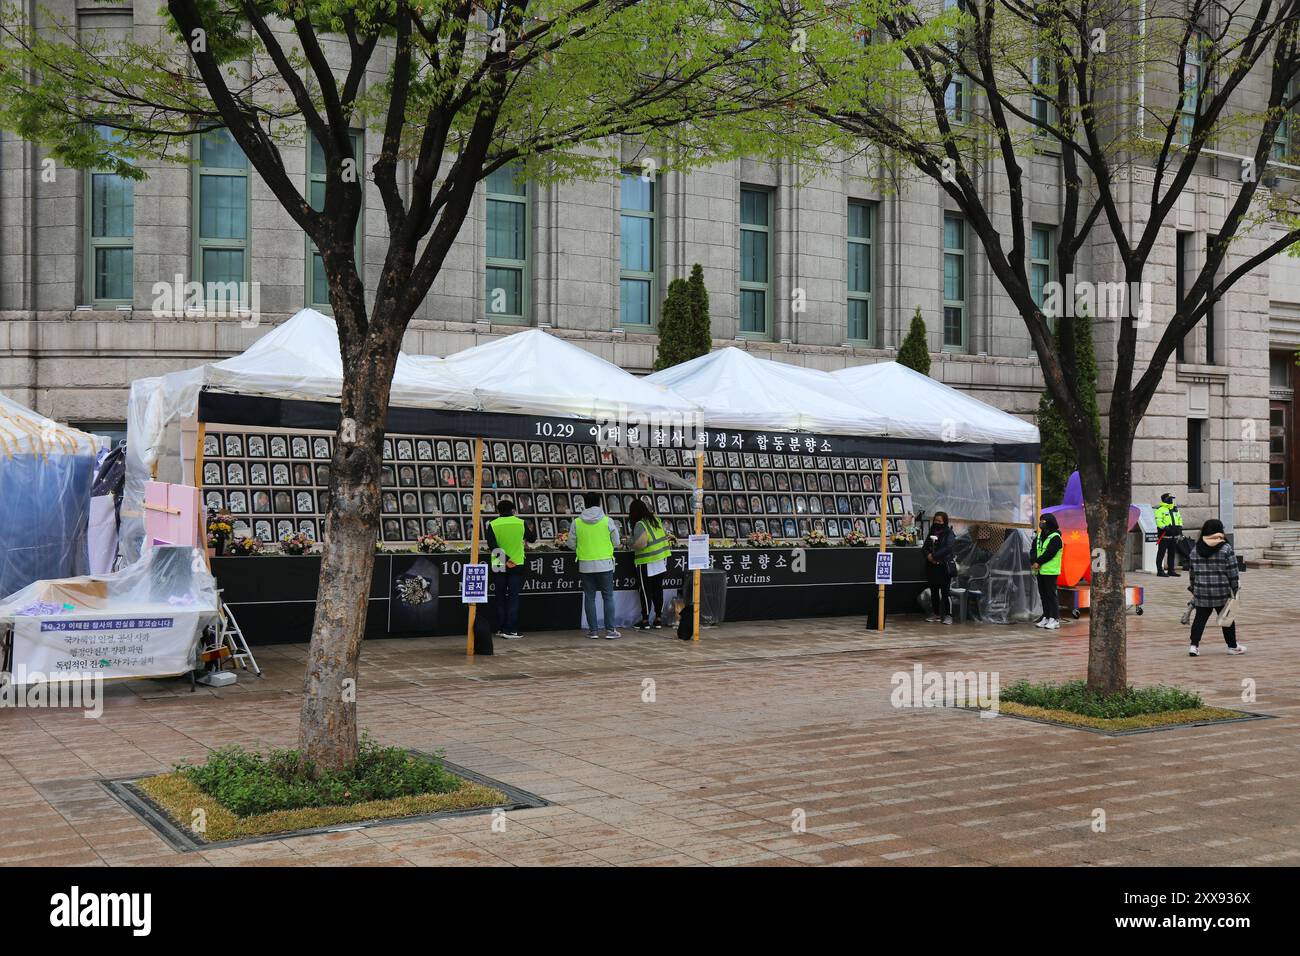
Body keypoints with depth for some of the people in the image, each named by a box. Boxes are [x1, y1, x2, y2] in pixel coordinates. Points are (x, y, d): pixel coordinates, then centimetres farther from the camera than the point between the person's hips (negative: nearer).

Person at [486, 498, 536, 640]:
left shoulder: (493, 525, -6)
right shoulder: (521, 523, -5)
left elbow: (492, 546, -14)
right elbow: (532, 539, 8)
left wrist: (505, 559, -13)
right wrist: (532, 531, 29)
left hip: (499, 566, 1)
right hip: (517, 565, -1)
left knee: (501, 597, 13)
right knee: (513, 598, 1)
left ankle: (501, 628, 17)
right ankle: (511, 630, -5)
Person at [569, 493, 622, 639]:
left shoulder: (577, 522, -2)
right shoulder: (607, 521, -5)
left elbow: (571, 544, 3)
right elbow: (616, 543, 0)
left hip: (585, 565, 1)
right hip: (605, 565, -1)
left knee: (589, 597, 8)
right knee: (608, 597, 6)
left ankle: (592, 630, 9)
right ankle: (610, 630, 3)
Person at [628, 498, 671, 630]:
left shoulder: (640, 525, -17)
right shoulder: (655, 519, 6)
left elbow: (641, 544, -25)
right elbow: (664, 535, 16)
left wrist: (633, 546, -5)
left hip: (647, 563, -7)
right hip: (661, 560, 7)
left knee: (645, 591, 1)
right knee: (658, 589, 13)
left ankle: (645, 620, 5)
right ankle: (659, 618, 18)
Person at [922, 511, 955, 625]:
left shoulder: (949, 533, -2)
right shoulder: (931, 533, 15)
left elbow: (947, 548, -16)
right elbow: (924, 548, 10)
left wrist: (934, 556, -19)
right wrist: (928, 555, -11)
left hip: (944, 567, -6)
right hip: (931, 566, 6)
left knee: (945, 592, -7)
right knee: (933, 591, 10)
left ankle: (948, 615, -3)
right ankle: (935, 614, 18)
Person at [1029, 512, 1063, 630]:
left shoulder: (1055, 537, -9)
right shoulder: (1039, 536, 15)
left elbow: (1049, 553, -18)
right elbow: (1033, 550, 6)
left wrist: (1038, 562, -15)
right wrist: (1033, 562, -11)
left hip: (1050, 571, -8)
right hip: (1040, 571, 8)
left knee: (1051, 594, -8)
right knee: (1043, 594, 11)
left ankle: (1055, 619, -6)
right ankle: (1046, 618, 18)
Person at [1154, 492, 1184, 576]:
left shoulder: (1175, 509, 18)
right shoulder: (1160, 509, -7)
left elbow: (1179, 519, 24)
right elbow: (1158, 521, -16)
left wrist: (1180, 527, 7)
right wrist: (1165, 527, -28)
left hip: (1173, 535, 8)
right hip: (1164, 535, -8)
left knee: (1172, 553, 12)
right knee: (1161, 553, -5)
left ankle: (1171, 570, 19)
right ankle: (1160, 571, -3)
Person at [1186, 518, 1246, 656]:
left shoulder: (1195, 550, 3)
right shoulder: (1226, 549, -8)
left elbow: (1193, 572, 8)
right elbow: (1232, 572, -7)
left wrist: (1193, 588, 18)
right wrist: (1234, 589, 2)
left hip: (1201, 593, 3)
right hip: (1222, 593, -3)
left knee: (1200, 618, 8)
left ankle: (1194, 645, -1)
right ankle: (1232, 646, 22)